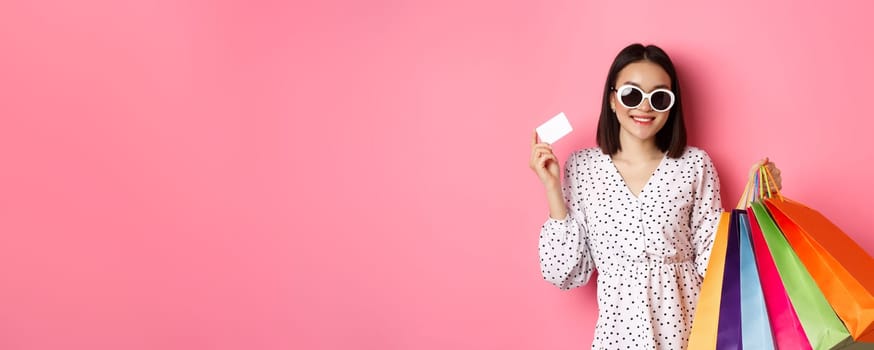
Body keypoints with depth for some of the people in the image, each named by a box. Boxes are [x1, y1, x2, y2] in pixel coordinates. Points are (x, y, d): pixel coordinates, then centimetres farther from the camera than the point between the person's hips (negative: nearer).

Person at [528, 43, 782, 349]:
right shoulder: (582, 167, -3)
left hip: (689, 325, 1)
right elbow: (566, 273, -6)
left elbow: (710, 262, -3)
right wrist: (552, 188, -10)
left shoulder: (695, 164, -3)